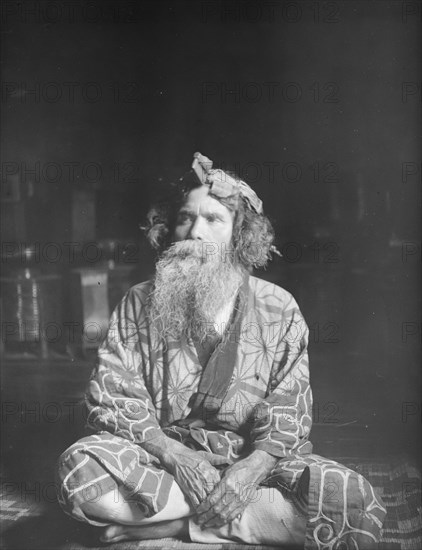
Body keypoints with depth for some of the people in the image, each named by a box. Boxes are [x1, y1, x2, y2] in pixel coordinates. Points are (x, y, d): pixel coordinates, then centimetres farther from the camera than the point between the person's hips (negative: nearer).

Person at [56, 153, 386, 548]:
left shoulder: (279, 309, 2)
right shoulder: (138, 305, 3)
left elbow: (289, 414, -2)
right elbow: (112, 400, -4)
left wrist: (249, 470, -21)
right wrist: (175, 456, -20)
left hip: (253, 460, 0)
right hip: (163, 454, 0)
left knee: (355, 504, -26)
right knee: (79, 468, -30)